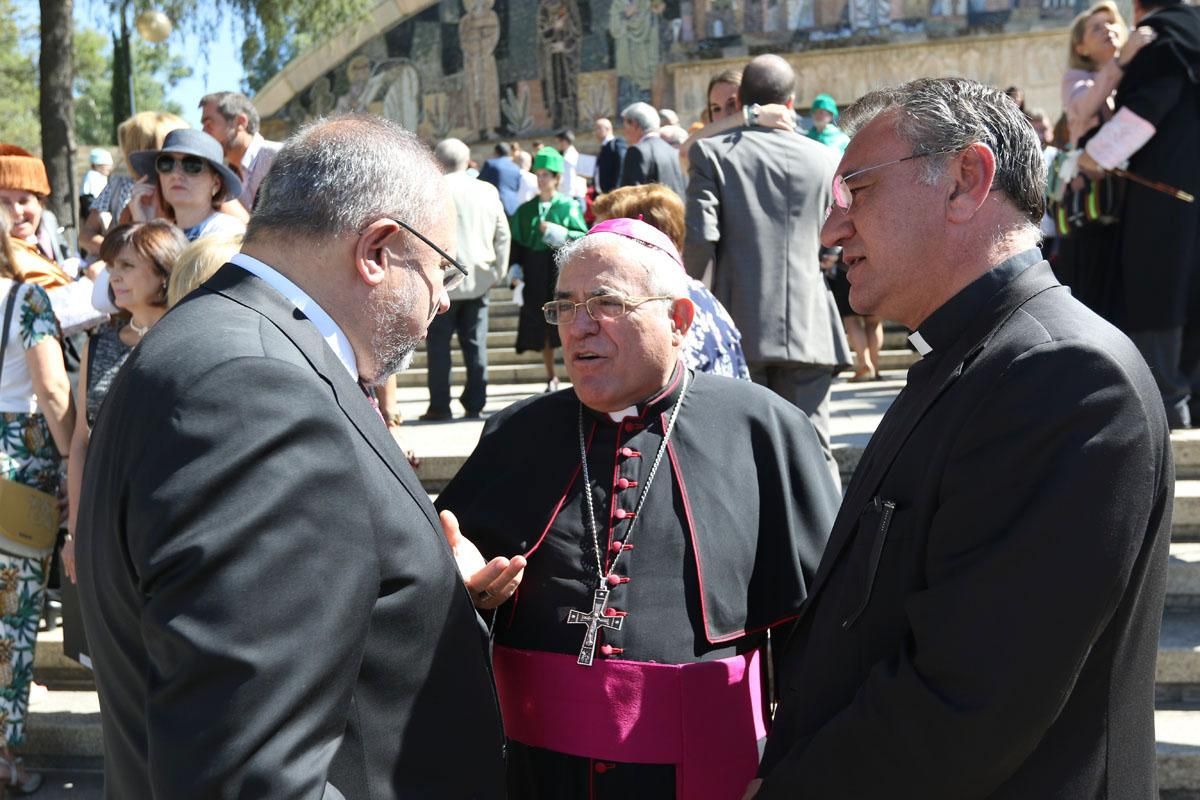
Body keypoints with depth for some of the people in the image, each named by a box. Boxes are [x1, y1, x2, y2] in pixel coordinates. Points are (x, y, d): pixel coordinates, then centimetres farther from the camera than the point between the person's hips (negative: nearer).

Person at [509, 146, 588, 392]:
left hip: (563, 273, -4)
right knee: (541, 332, 8)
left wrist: (557, 233, -17)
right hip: (535, 277, 4)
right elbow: (517, 242, 9)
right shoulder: (526, 210, 9)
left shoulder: (568, 206, 0)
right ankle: (551, 378, 21)